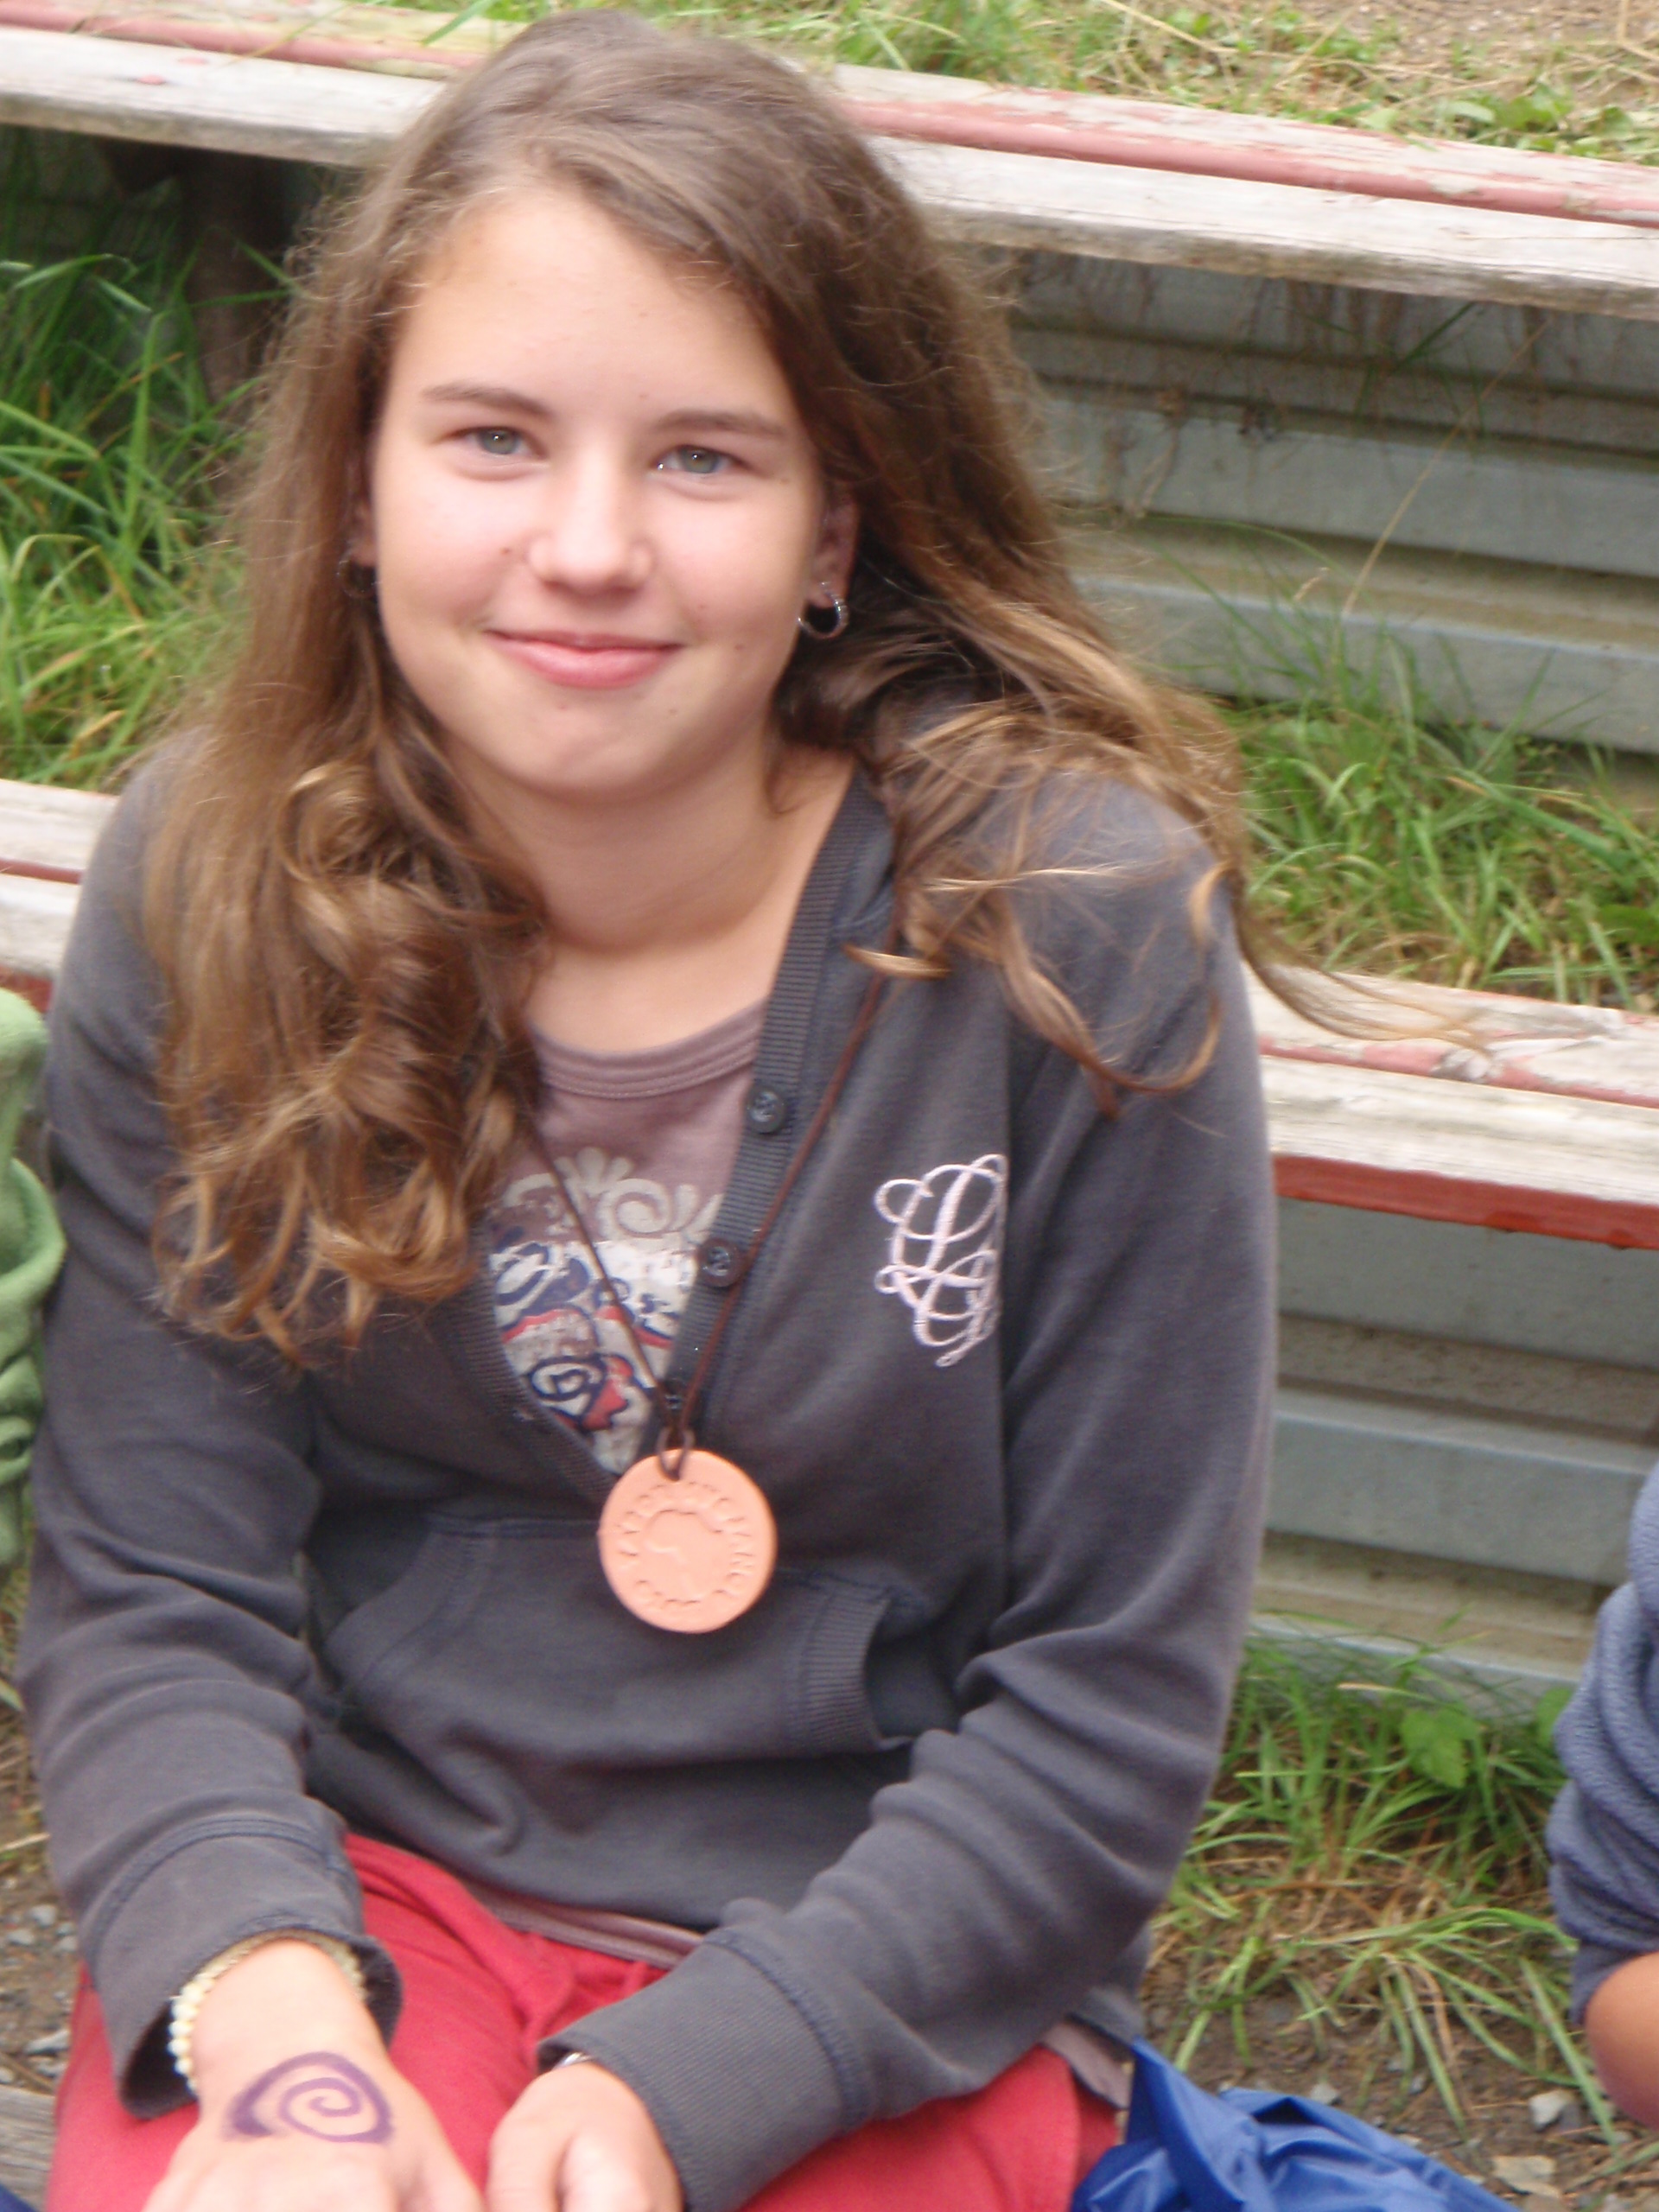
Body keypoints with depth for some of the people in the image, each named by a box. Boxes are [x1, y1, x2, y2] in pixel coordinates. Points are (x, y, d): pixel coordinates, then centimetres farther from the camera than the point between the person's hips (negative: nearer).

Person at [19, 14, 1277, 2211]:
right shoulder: (208, 894, -4)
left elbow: (1106, 1703, -7)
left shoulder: (1083, 930, -11)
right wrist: (277, 2026, -21)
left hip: (883, 1971, -1)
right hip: (356, 1860, 2)